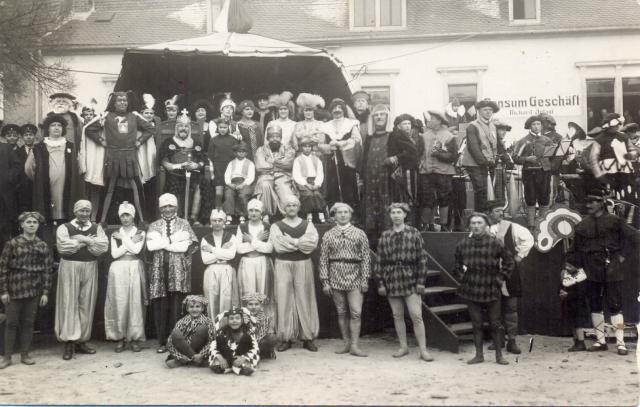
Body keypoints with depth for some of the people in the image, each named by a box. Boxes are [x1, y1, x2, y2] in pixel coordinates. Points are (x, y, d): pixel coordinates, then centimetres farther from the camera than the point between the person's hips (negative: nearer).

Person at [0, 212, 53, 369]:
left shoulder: (43, 246, 3)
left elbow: (48, 270, 4)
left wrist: (45, 292, 0)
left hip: (34, 290, 2)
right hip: (15, 289, -2)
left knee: (28, 323, 8)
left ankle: (25, 355, 19)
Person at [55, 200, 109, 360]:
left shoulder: (96, 228, 12)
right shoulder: (64, 228, 5)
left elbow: (103, 246, -5)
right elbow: (63, 246, -13)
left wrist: (82, 239, -11)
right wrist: (87, 241, -8)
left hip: (90, 268, 3)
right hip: (69, 268, -2)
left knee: (87, 305, 4)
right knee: (69, 303, -5)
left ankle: (81, 341, 12)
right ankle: (69, 343, -4)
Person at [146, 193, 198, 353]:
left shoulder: (183, 224, 12)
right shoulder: (154, 226, 16)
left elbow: (186, 245, -2)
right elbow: (150, 245, -2)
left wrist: (163, 242, -3)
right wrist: (174, 240, -6)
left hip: (179, 270, -1)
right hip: (160, 269, 2)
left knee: (176, 306, -6)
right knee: (160, 307, -2)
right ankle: (162, 342, 4)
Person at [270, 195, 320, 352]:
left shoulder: (307, 225, 11)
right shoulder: (276, 226, 8)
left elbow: (312, 242, -8)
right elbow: (278, 246, -10)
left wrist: (290, 240, -11)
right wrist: (300, 242, -10)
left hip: (303, 265, 1)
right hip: (283, 265, 0)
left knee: (304, 300, -1)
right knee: (284, 301, -3)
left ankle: (308, 338, 5)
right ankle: (286, 339, 3)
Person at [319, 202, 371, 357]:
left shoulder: (359, 234, 5)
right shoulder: (328, 235, 7)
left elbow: (366, 257, 3)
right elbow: (323, 260, 5)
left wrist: (365, 279, -4)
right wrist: (325, 281, -1)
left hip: (354, 278, -1)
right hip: (336, 278, 1)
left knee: (356, 313, -7)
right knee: (341, 313, 7)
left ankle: (354, 345, -1)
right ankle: (346, 342, 17)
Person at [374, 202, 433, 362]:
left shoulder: (414, 233, 1)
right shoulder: (385, 236, 7)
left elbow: (422, 259, 0)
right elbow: (380, 261, 7)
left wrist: (421, 281, -6)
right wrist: (380, 283, 2)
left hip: (410, 280, -2)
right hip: (392, 281, 3)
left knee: (416, 316, -6)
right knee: (397, 316, 9)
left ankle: (423, 350, 1)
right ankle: (403, 347, 22)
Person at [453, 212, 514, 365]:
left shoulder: (494, 243, -6)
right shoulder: (463, 244, 2)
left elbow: (508, 261, 4)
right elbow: (457, 265, 20)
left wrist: (500, 278, 0)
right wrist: (461, 277, 8)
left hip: (491, 290, -2)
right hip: (471, 289, 2)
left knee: (495, 324, 5)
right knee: (476, 324, 8)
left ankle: (499, 355, 16)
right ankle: (479, 355, 18)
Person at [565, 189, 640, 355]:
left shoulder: (614, 221, -5)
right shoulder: (582, 225, 7)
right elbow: (575, 250, 12)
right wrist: (570, 267, 9)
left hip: (612, 272, -4)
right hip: (592, 273, 4)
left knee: (615, 306, -2)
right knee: (595, 307, 9)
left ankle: (620, 342, 6)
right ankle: (600, 341, 20)